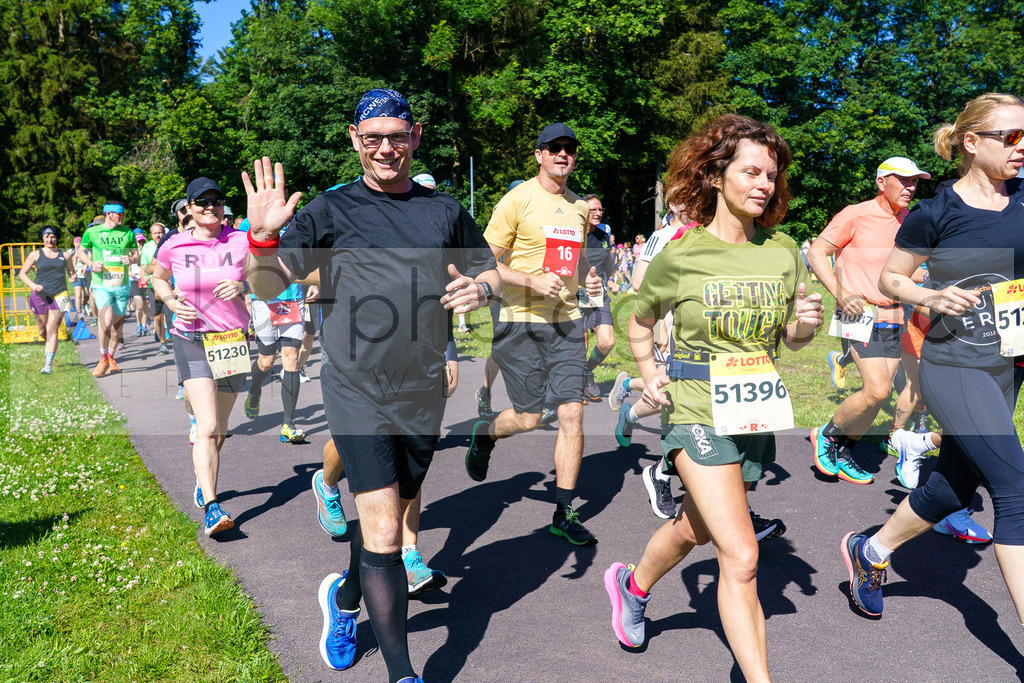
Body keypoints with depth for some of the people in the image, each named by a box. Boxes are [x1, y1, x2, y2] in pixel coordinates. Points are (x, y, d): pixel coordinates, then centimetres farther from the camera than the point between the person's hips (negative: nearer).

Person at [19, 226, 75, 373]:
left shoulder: (64, 255, 10)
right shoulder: (36, 254, 7)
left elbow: (71, 273, 20)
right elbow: (22, 273, 9)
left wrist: (74, 277, -5)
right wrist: (33, 285, -10)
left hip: (59, 295, -1)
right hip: (40, 295, 1)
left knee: (52, 329, -11)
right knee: (43, 330, 7)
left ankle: (48, 364, -15)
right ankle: (48, 345, 42)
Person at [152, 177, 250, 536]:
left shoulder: (240, 243, -3)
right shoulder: (174, 247, -2)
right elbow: (158, 278, 18)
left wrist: (242, 286, -16)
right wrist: (172, 302, -2)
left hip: (233, 338, 2)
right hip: (191, 339, -2)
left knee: (218, 428, 13)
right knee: (208, 425, -18)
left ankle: (202, 481, 41)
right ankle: (210, 507, -17)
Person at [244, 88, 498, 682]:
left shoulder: (445, 210, 8)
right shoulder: (332, 210, -1)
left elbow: (493, 273, 17)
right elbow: (269, 285, -6)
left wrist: (482, 288, -6)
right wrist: (262, 238, -26)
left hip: (423, 394, 4)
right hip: (357, 392, -3)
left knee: (391, 517, 17)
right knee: (383, 534, -9)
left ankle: (344, 597, 47)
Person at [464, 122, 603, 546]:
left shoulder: (579, 207, 14)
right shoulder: (518, 200, -6)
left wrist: (587, 276, 7)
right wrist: (532, 280, -20)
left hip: (566, 322, 5)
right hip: (522, 323, -5)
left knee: (572, 414, -1)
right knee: (528, 419, 0)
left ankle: (564, 512, 10)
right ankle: (484, 434, 35)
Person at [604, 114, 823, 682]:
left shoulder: (783, 252, 2)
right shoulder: (679, 256, -8)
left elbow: (791, 339, 12)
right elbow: (640, 321, 10)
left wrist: (806, 323, -10)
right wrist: (648, 373, -5)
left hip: (759, 416, 5)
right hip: (696, 411, -5)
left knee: (696, 529, 23)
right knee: (741, 556, -14)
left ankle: (632, 585, 53)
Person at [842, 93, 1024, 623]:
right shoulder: (935, 213, -9)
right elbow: (888, 279, -1)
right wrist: (930, 298, -18)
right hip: (952, 367, -6)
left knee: (953, 488, 15)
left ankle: (869, 551, 36)